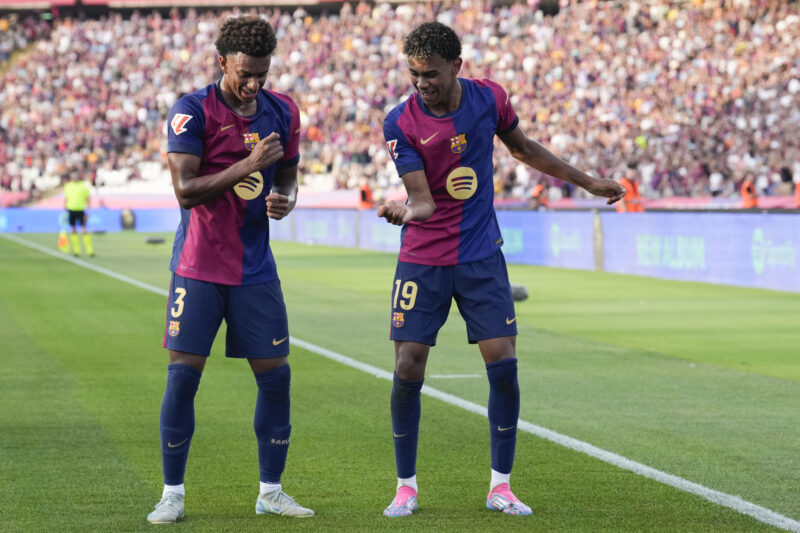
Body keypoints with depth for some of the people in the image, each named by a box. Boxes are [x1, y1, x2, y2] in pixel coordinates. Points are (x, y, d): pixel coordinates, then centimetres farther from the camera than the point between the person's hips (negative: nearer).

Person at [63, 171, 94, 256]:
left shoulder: (83, 186, -2)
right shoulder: (68, 186, 6)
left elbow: (87, 199, 2)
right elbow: (66, 199, 15)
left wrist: (87, 212, -3)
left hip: (81, 210, -3)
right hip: (71, 210, 3)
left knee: (84, 230, -7)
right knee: (73, 230, 3)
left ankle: (90, 250, -2)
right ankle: (76, 250, 10)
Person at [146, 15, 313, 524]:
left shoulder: (283, 112, 5)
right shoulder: (192, 111, -10)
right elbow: (185, 190, -17)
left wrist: (286, 200, -4)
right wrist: (248, 164, -24)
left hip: (256, 267, 4)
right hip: (199, 267, -4)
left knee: (275, 375, 1)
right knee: (183, 374, -5)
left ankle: (271, 491, 14)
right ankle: (173, 494, 6)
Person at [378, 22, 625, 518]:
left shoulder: (489, 98, -5)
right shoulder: (401, 122, -12)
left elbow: (524, 148, 13)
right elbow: (423, 201, -16)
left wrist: (588, 182, 20)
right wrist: (405, 210, -40)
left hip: (482, 257, 2)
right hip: (423, 261, -2)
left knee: (504, 367, -6)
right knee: (408, 369, -7)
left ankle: (501, 486, 7)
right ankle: (406, 487, 9)